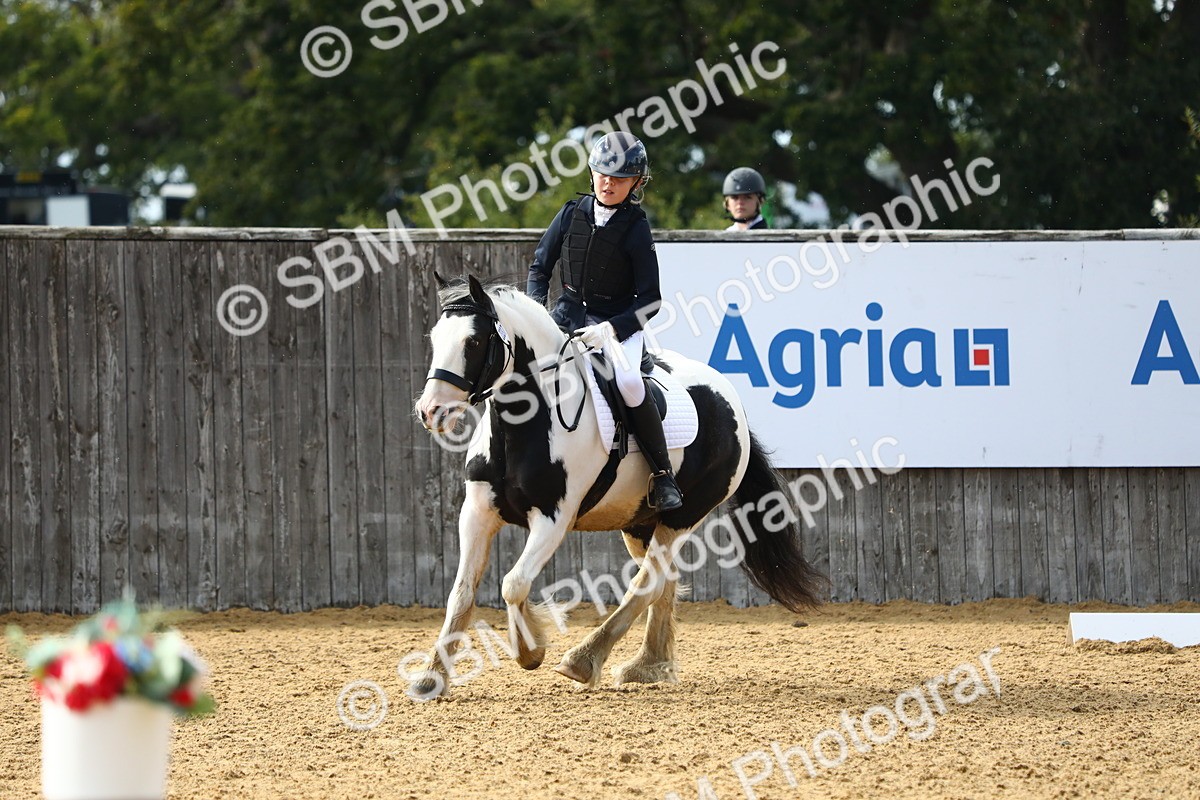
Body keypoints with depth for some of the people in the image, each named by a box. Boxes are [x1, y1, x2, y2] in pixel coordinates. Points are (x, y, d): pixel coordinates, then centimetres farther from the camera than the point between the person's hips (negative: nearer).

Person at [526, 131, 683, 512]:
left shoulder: (635, 229, -9)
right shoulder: (573, 213, 2)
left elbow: (651, 299, -10)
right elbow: (540, 266, 13)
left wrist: (610, 330, -22)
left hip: (618, 321, -4)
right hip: (568, 315, 4)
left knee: (629, 382, -31)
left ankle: (662, 474, -18)